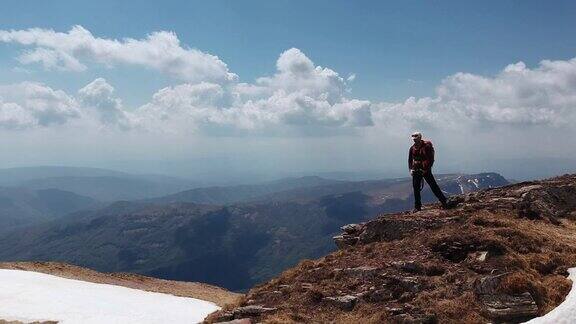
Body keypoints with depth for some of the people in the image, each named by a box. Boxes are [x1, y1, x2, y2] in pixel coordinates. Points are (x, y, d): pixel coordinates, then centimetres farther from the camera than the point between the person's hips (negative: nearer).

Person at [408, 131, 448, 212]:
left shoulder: (427, 146, -9)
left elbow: (431, 159, -10)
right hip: (416, 171, 5)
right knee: (416, 189, 5)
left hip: (425, 170, -5)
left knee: (434, 186, -4)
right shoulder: (412, 148, 6)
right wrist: (411, 169, 5)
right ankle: (417, 207, 14)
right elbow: (410, 159, 16)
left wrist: (426, 169, -14)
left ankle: (444, 202, 5)